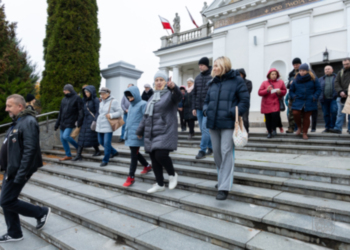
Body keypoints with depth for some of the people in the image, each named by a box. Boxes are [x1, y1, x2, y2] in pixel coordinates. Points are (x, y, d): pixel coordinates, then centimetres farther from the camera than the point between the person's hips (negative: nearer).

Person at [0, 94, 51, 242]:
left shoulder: (28, 122, -19)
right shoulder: (17, 122, 13)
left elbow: (30, 150, -25)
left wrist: (21, 174, -25)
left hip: (18, 171, -10)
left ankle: (41, 213, 14)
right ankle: (14, 233, 29)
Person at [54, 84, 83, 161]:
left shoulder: (77, 98, -5)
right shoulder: (64, 99, 15)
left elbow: (80, 111, -11)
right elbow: (61, 112, 19)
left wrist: (79, 122, -19)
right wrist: (57, 124, 18)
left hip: (70, 122, -7)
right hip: (63, 122, 7)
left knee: (66, 136, -20)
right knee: (62, 138, 6)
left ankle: (77, 146, 6)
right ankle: (68, 155, 15)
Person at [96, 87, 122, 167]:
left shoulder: (113, 101, -7)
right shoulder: (101, 102, 16)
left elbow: (119, 112, -10)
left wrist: (111, 115, -22)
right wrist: (97, 122, 24)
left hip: (108, 126, -8)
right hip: (100, 126, 9)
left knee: (107, 143, -8)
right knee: (101, 141, 14)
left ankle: (105, 160, 6)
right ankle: (114, 152, 33)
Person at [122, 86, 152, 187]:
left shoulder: (143, 104, -10)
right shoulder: (131, 105, 15)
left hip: (136, 135, -8)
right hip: (130, 134, 8)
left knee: (134, 155, -2)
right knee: (135, 153, 18)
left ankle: (131, 177, 8)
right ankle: (147, 166, 39)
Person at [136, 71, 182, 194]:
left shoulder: (170, 93, -2)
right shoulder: (153, 97, 19)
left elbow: (178, 96, -28)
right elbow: (146, 115, 23)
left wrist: (173, 87, -50)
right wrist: (140, 130, 24)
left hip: (165, 132, -7)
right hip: (151, 133, 7)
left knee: (161, 155, -19)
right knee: (154, 158, 7)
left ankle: (172, 174, 10)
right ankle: (160, 184, 21)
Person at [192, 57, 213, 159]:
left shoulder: (213, 77, -5)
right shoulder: (198, 78, 13)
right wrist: (194, 107, 11)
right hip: (199, 108, 6)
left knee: (205, 129, -10)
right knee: (203, 130, 10)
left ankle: (202, 151, -1)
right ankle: (210, 148, 24)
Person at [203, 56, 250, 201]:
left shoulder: (237, 80, -1)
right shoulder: (213, 83, 16)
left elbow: (245, 100, -5)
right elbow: (207, 100, 24)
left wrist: (234, 113, -17)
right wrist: (206, 110, 4)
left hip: (228, 123, -6)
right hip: (213, 123, 6)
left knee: (226, 152, -9)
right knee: (216, 153, 13)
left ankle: (224, 187, -5)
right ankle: (223, 179, 32)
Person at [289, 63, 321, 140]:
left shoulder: (313, 79, 1)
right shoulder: (296, 80, 5)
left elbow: (318, 89, 4)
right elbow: (291, 90, 14)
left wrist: (314, 97, -10)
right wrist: (293, 96, -4)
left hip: (309, 102, 0)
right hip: (298, 101, 1)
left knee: (306, 117, 3)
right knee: (295, 113, -21)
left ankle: (304, 133, 17)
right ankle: (299, 127, 5)